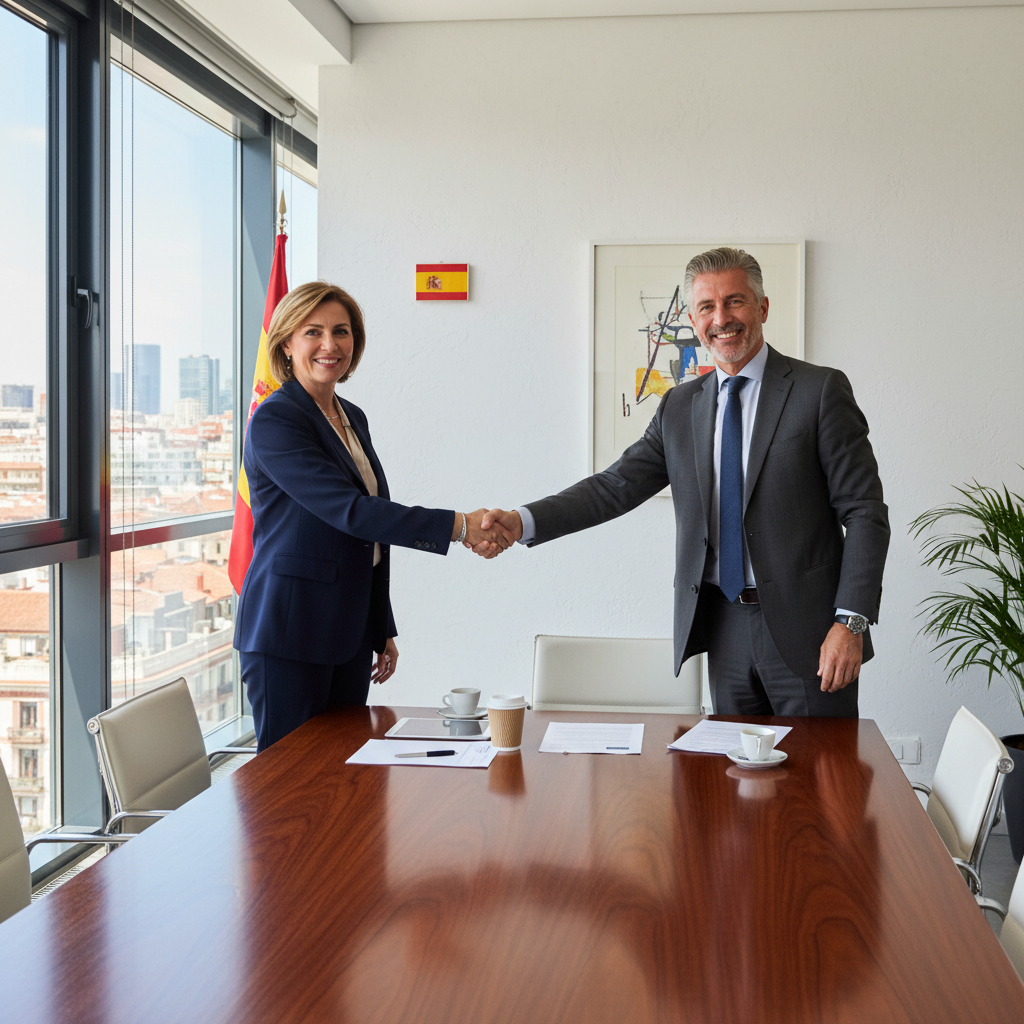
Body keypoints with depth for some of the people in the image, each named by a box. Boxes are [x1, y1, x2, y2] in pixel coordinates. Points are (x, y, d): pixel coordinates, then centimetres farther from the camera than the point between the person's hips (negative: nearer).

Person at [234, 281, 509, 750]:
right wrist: (457, 526, -28)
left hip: (349, 631, 8)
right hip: (289, 635, -8)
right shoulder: (274, 421, -13)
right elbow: (348, 511, -24)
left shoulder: (352, 418, 13)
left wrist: (383, 630, 19)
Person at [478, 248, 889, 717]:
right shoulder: (680, 407, 11)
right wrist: (523, 522, -12)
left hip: (805, 627, -4)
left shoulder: (819, 390, -4)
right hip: (725, 627, 4)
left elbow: (865, 512, -6)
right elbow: (618, 485, 4)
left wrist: (851, 621, -16)